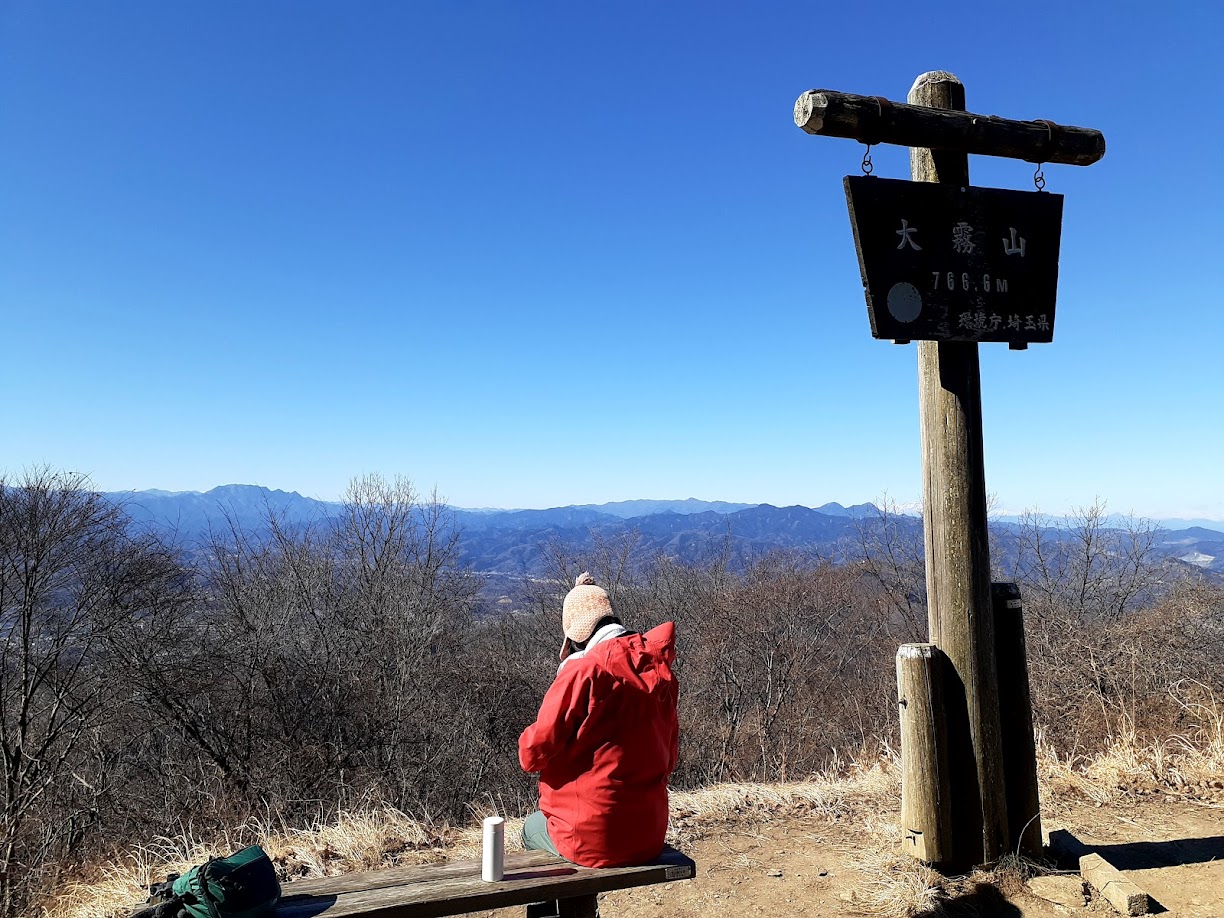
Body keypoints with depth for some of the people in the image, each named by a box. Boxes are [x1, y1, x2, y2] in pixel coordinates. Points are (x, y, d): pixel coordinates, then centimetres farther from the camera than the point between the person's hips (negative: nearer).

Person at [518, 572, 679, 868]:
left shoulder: (583, 670, -18)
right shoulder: (661, 669, -1)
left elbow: (534, 754, -15)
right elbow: (669, 757, 8)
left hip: (592, 841, -5)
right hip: (650, 837, 6)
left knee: (532, 828, 26)